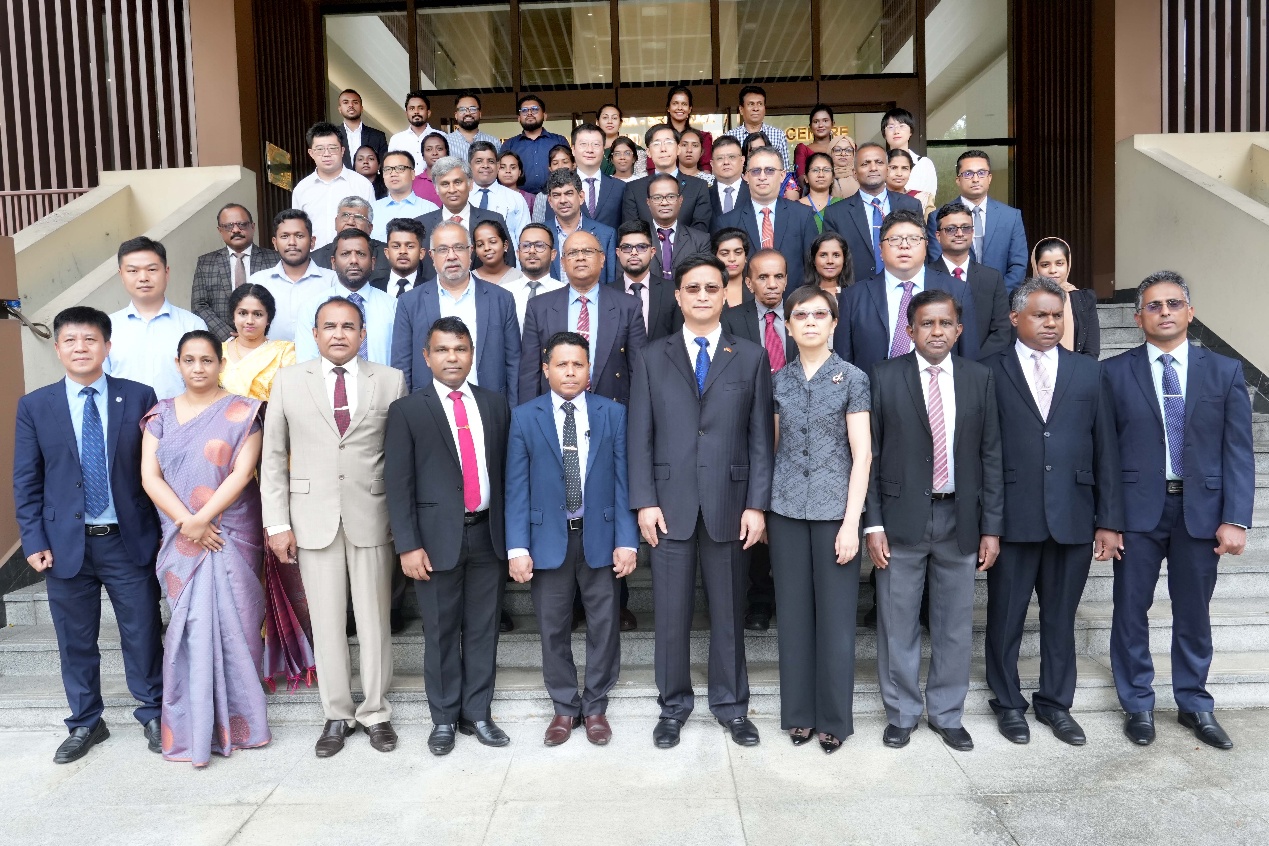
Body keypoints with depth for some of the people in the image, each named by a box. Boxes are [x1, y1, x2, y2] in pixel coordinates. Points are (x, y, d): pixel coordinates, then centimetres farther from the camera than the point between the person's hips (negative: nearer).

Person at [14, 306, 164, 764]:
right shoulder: (34, 405, 2)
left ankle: (153, 713, 27)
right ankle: (85, 723, 31)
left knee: (143, 633, 8)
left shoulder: (140, 397, -1)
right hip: (66, 543, 1)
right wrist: (34, 540, -3)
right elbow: (26, 481, 3)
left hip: (129, 539, -1)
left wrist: (165, 529, -1)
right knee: (75, 640, 13)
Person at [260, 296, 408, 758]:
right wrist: (277, 522, -1)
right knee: (326, 624, 8)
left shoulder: (391, 381, 2)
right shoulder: (288, 381, 5)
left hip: (372, 517, 0)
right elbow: (272, 456, 5)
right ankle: (337, 715, 23)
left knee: (375, 620, 8)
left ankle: (375, 712, 24)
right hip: (313, 519, 1)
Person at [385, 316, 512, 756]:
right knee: (441, 632, 8)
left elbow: (505, 469, 9)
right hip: (439, 536, -2)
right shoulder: (407, 410, -1)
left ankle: (477, 713, 24)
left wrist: (511, 532, 7)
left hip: (488, 533, 3)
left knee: (483, 629, 10)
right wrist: (408, 544, -10)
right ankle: (444, 718, 23)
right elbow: (398, 482, -4)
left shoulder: (495, 404, 8)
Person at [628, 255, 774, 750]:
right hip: (670, 504, 0)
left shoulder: (750, 358, 6)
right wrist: (644, 502, -5)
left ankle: (730, 705, 26)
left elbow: (760, 437, 3)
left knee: (728, 611, 10)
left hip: (727, 503, 0)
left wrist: (757, 504, -4)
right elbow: (640, 436, 3)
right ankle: (673, 705, 24)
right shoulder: (652, 358, 7)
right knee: (671, 612, 7)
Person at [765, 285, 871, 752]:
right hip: (787, 508, 3)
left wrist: (851, 522, -11)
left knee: (835, 614, 3)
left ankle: (834, 719, 18)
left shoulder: (853, 379, -2)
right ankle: (798, 713, 22)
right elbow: (774, 446, 11)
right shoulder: (779, 380, 7)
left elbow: (861, 455, -5)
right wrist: (762, 507, 4)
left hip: (835, 508, -3)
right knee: (793, 611, 9)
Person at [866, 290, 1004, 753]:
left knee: (955, 624, 11)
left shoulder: (979, 378, 5)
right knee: (897, 624, 7)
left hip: (959, 519, 2)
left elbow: (990, 455, 5)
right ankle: (901, 713, 24)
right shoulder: (884, 377, -2)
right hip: (902, 518, -2)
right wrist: (873, 524, -7)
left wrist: (992, 527, 1)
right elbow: (870, 455, -2)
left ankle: (947, 714, 28)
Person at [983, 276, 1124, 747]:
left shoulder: (1088, 372, 8)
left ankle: (1055, 702, 32)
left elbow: (1106, 450, 7)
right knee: (1006, 618, 9)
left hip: (1073, 519, 3)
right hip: (1012, 518, -2)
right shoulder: (991, 372, 0)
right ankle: (1008, 703, 27)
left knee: (1061, 617, 14)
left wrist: (1109, 520, 3)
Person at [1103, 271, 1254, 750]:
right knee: (1131, 610, 7)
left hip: (1201, 508, 1)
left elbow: (1238, 451, 1)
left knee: (1194, 612, 13)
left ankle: (1195, 705, 31)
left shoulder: (1225, 372, 4)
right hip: (1137, 508, -1)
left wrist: (1235, 519, -7)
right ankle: (1137, 705, 24)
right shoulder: (1114, 373, 0)